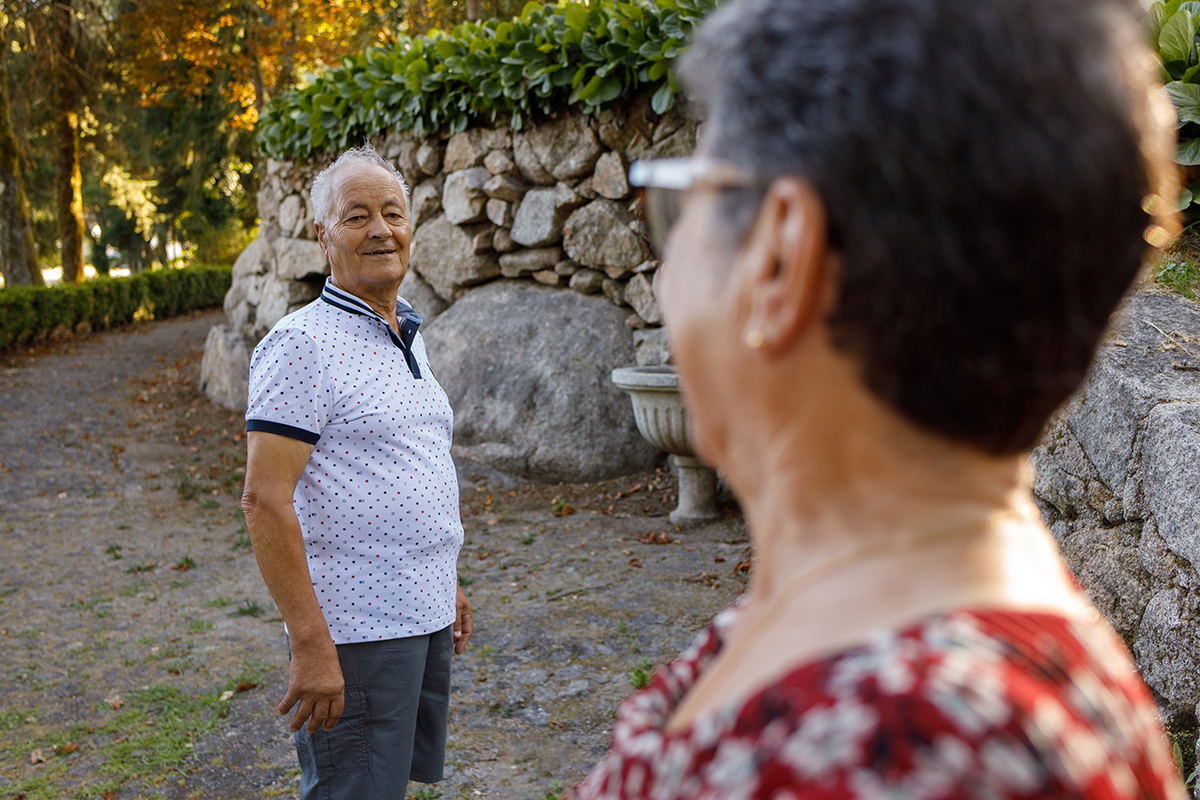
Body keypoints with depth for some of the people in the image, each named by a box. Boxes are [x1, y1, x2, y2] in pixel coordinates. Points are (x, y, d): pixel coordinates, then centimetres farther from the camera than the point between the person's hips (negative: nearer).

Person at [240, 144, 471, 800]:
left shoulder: (406, 337, 13)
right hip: (354, 631, -8)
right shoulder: (303, 343, -14)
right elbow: (265, 500, -19)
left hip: (424, 619, 8)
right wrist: (311, 645, -23)